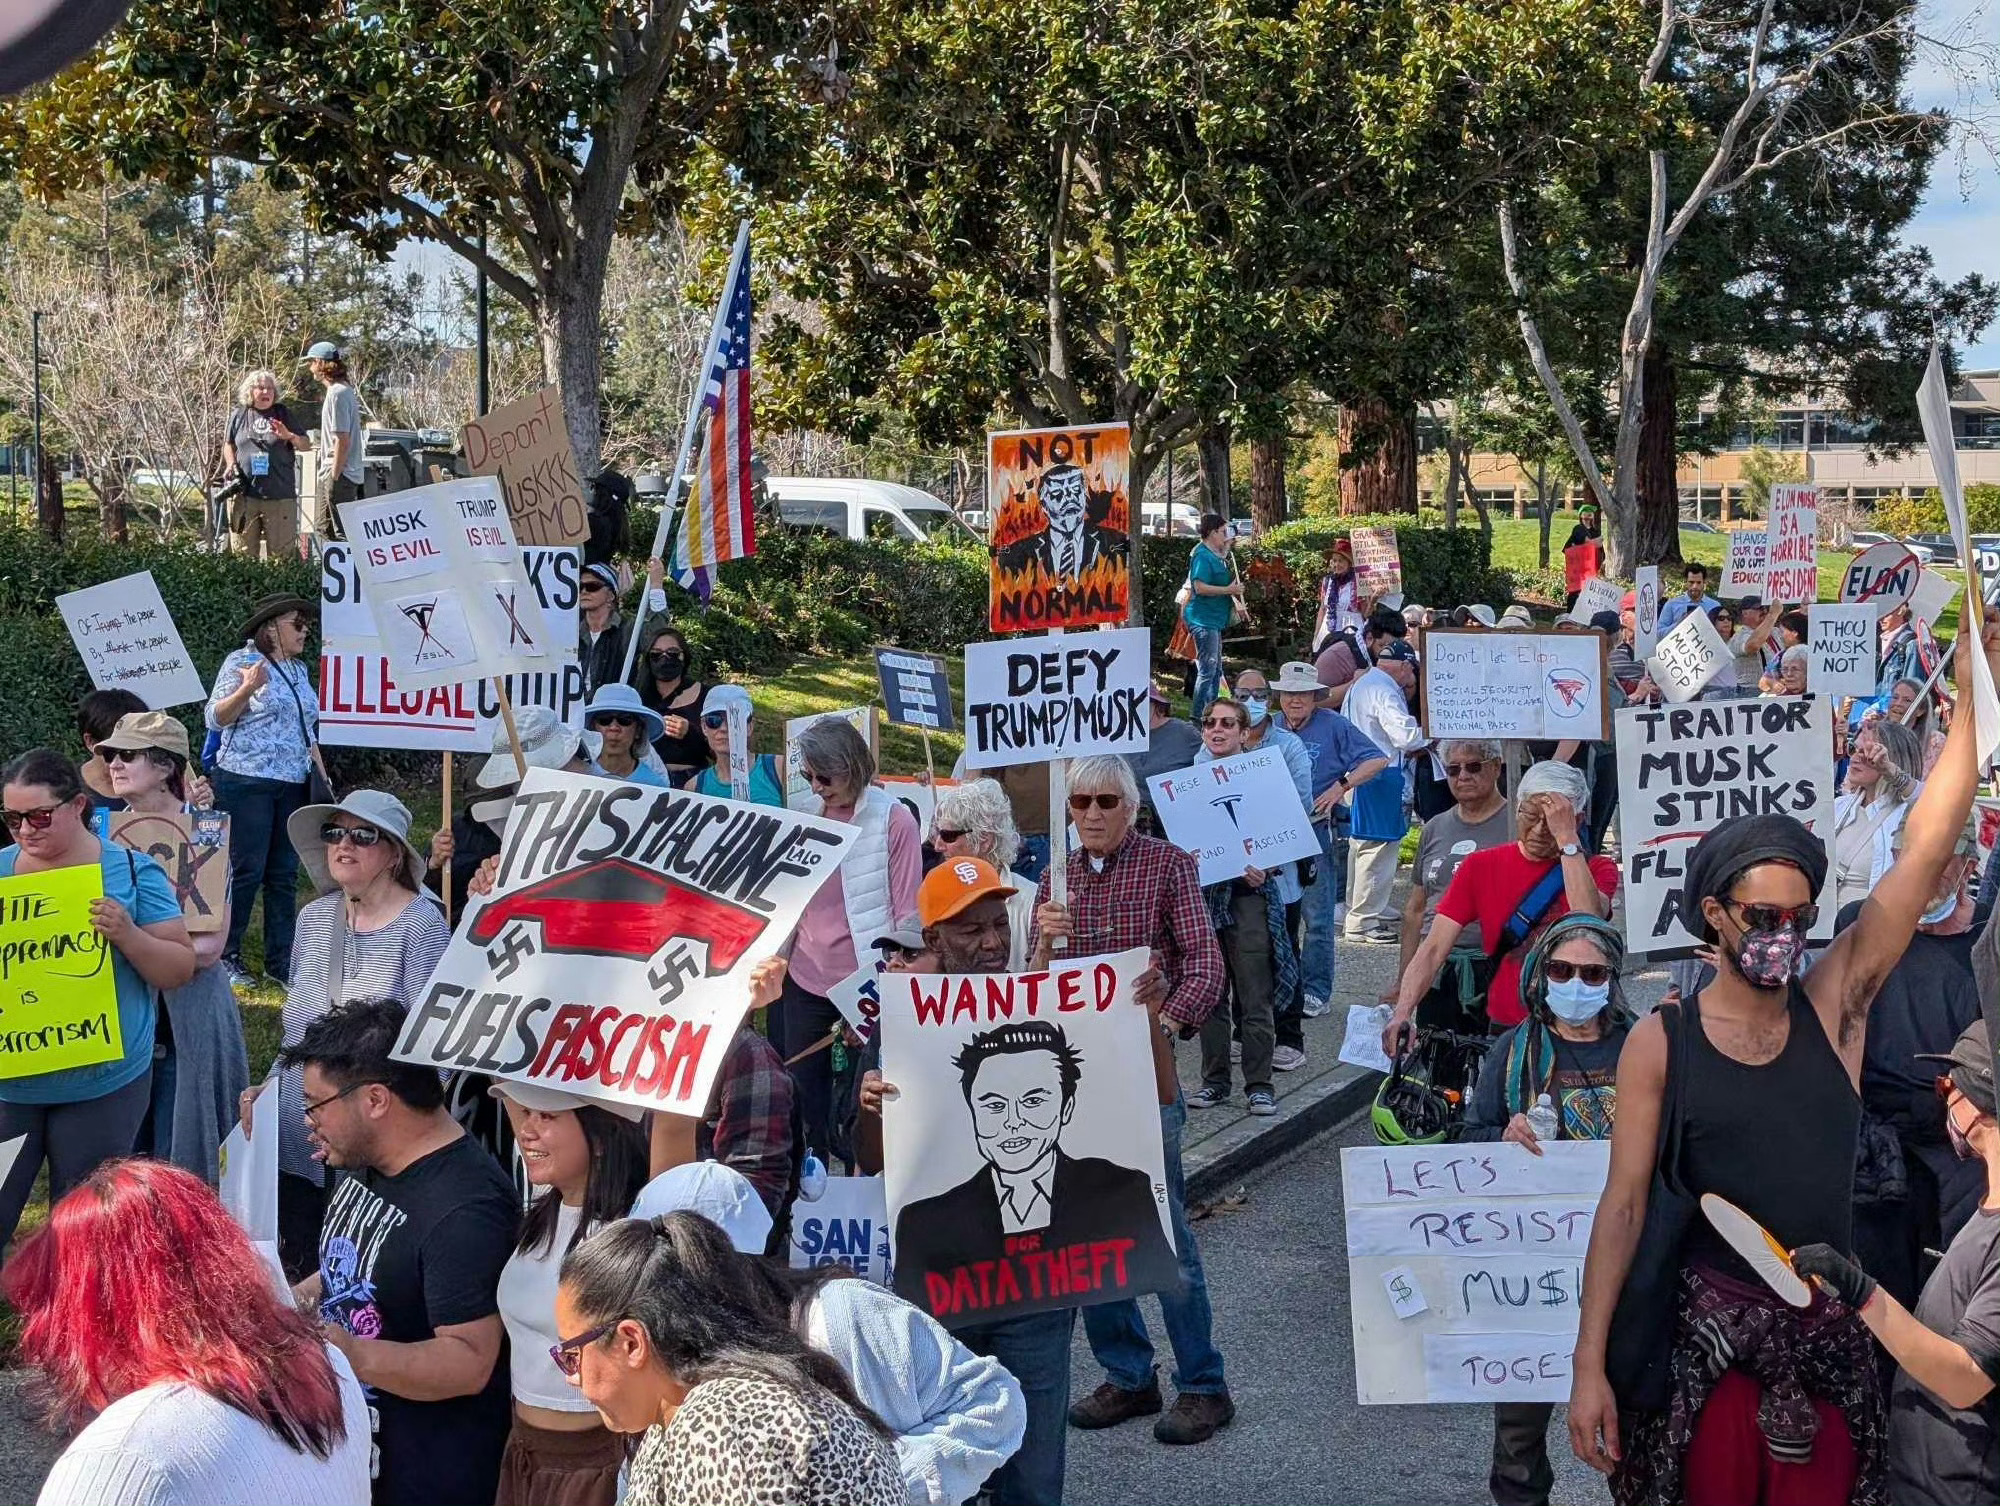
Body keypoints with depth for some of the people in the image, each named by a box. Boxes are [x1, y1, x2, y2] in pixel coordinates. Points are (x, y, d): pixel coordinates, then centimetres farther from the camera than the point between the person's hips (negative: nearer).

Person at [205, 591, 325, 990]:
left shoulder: (300, 669, 16)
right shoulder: (241, 662, -5)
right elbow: (215, 718, -9)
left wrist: (323, 777, 18)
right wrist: (246, 690, -25)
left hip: (293, 786, 7)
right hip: (246, 783, -7)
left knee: (284, 875, 8)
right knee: (246, 871, -5)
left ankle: (281, 963, 13)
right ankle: (226, 957, 7)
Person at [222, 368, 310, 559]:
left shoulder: (283, 414, 8)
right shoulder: (239, 415, 10)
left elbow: (306, 445, 8)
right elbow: (228, 444, 22)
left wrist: (289, 436, -12)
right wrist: (231, 464, 3)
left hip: (280, 495, -1)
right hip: (244, 494, 1)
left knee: (281, 552, -1)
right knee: (243, 552, 3)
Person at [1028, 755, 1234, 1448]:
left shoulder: (1168, 864, -1)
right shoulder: (1057, 878, 11)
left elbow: (1204, 962, -8)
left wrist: (1168, 1020, -25)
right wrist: (1044, 942, -13)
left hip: (1145, 1066, -5)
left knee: (1164, 1228, -3)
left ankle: (1202, 1386, 7)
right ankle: (1127, 1375, 22)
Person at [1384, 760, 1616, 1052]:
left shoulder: (1597, 870, 3)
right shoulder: (1481, 866, 7)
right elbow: (1434, 949, -1)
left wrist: (1566, 838, -18)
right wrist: (1401, 1014, -16)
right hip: (1503, 1032, 2)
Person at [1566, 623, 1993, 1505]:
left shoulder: (1833, 1005, -1)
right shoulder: (1659, 1044, -6)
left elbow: (1925, 857, -6)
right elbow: (1623, 1203, -6)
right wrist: (1589, 1366, -11)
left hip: (1830, 1331, 2)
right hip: (1710, 1332, -2)